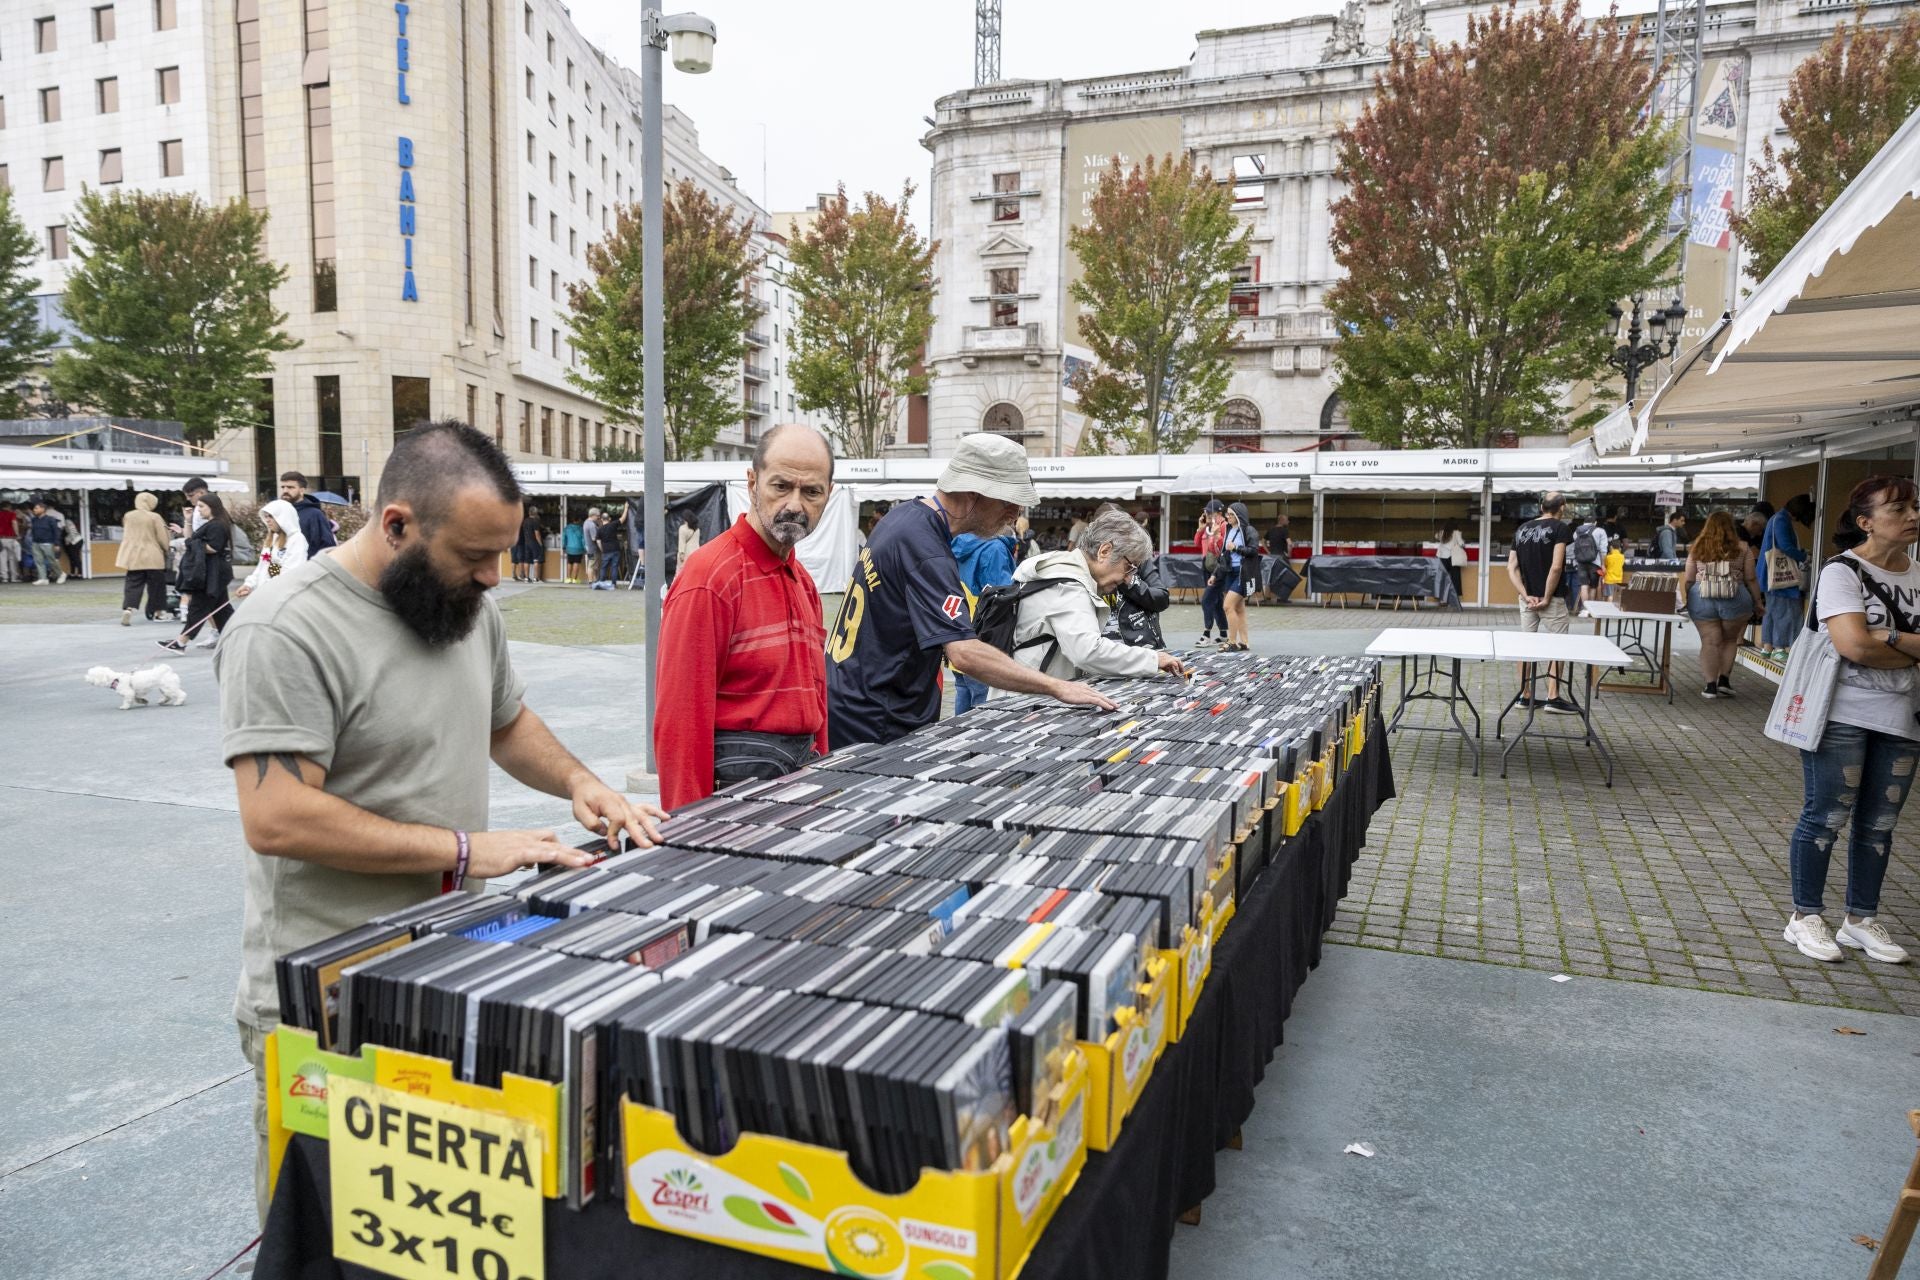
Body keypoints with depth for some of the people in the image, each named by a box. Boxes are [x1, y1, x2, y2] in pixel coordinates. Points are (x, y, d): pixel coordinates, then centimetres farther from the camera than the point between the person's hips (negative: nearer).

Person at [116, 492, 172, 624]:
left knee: (133, 585, 4)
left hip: (134, 558, 3)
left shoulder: (128, 516, 4)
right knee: (156, 586, 9)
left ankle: (128, 609, -16)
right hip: (153, 558, -3)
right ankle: (158, 611, 16)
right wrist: (165, 551, 12)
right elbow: (162, 539, -4)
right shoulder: (155, 517, -8)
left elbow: (126, 536, 14)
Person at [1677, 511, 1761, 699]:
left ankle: (1711, 685, 1)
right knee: (1730, 639, 18)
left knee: (1710, 642, 4)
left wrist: (1684, 600, 18)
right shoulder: (1742, 549, 4)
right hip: (1734, 600, 0)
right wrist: (1757, 601, 13)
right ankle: (1724, 679, 12)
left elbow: (1688, 580, 7)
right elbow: (1751, 579, 3)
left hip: (1702, 599, 0)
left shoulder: (1697, 549, 7)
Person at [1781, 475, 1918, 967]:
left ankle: (1861, 920, 23)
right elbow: (1854, 645, -21)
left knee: (1879, 824, 12)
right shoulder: (1842, 572, -10)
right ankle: (1805, 917, 13)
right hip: (1841, 716, -6)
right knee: (1827, 818, 1)